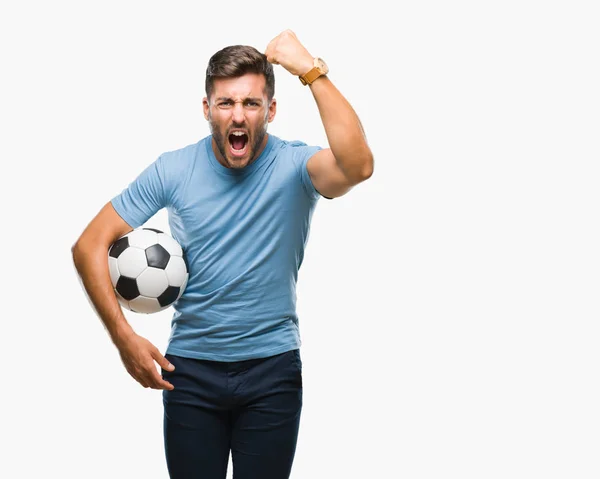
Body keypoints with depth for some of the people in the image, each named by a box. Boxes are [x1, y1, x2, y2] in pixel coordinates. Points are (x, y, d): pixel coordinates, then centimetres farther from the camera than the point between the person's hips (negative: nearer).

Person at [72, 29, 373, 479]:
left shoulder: (294, 165, -11)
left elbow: (358, 166, -34)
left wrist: (312, 71, -32)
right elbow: (90, 245, -2)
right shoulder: (173, 170, -5)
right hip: (190, 369, 1)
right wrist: (124, 337, -9)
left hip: (273, 370, -1)